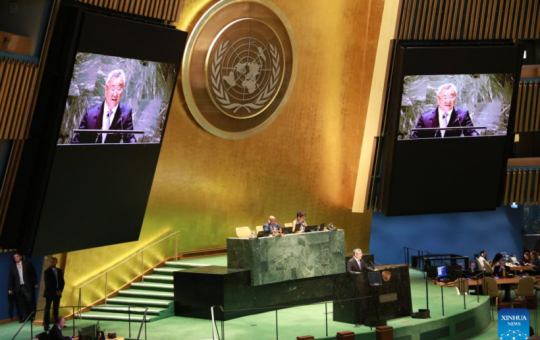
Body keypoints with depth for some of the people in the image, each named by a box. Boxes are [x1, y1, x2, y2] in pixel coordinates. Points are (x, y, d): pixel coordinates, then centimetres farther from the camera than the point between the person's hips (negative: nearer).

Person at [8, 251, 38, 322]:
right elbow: (11, 278, 7)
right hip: (18, 288, 2)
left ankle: (33, 316, 7)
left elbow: (33, 274, 7)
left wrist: (35, 283, 2)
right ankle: (23, 317, 2)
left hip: (27, 286, -2)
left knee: (30, 301, -2)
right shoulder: (12, 267, 9)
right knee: (20, 303, -1)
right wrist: (10, 288, 2)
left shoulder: (27, 264, 5)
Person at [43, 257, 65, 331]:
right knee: (47, 308, -5)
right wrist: (55, 291, -14)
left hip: (58, 292, 4)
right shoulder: (47, 271, -4)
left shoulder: (59, 271, 11)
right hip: (49, 292, -4)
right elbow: (47, 283, -10)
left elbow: (62, 281, 10)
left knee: (56, 308, 5)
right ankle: (46, 325, -7)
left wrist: (60, 290, -6)